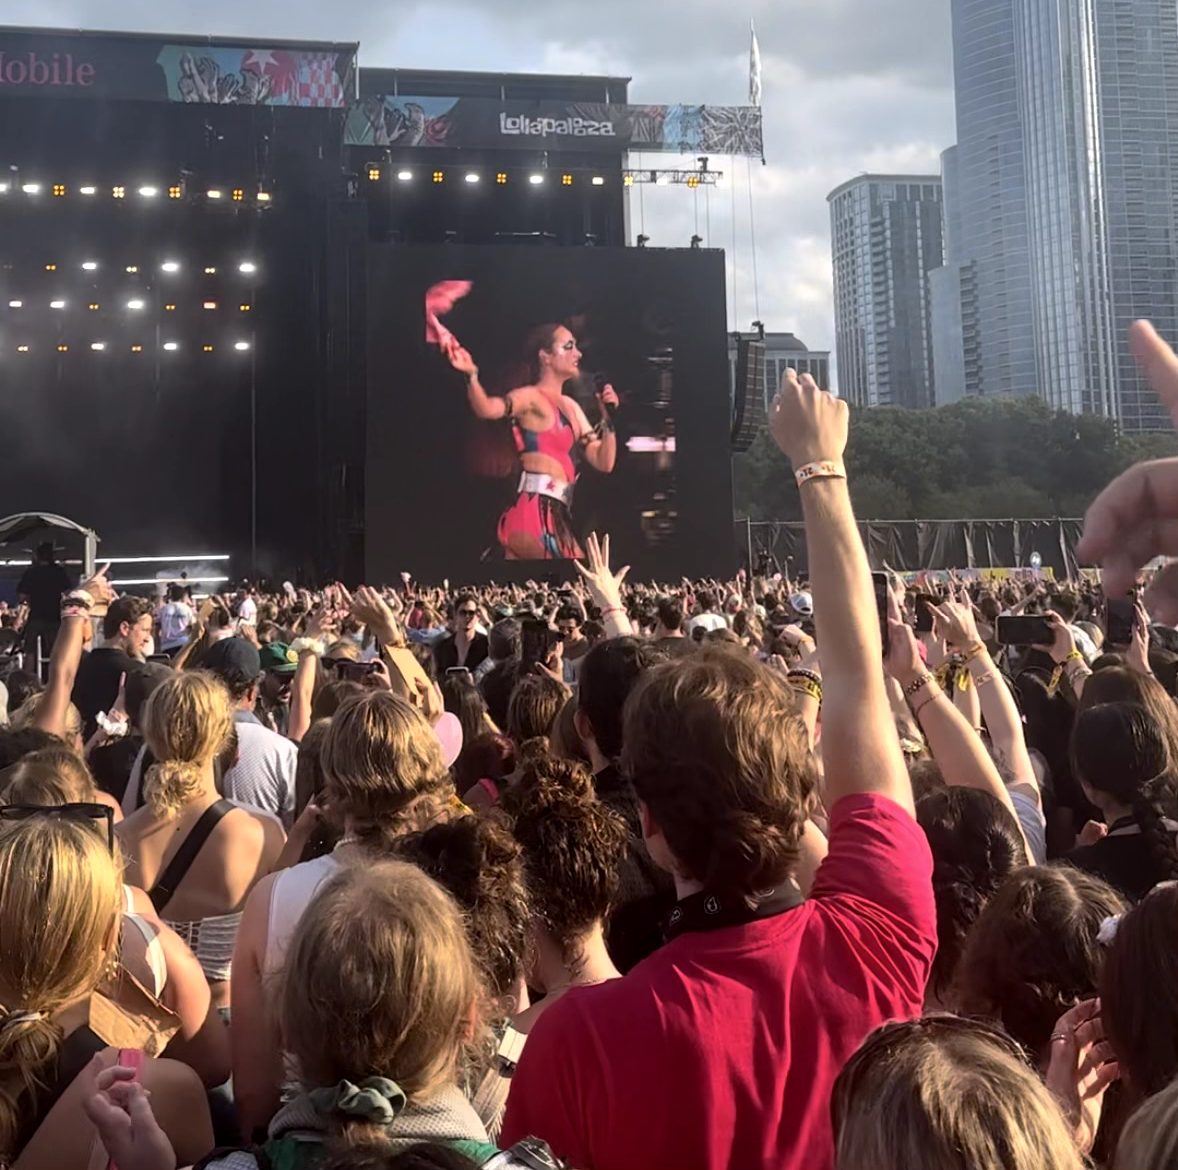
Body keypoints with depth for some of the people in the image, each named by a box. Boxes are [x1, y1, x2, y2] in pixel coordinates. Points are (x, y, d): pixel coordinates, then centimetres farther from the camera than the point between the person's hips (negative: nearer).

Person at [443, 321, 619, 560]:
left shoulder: (571, 406, 18)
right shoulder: (531, 396, -6)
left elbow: (604, 463, 17)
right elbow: (488, 408, -28)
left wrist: (609, 418, 5)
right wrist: (472, 375, -47)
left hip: (555, 516, 8)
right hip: (533, 514, -8)